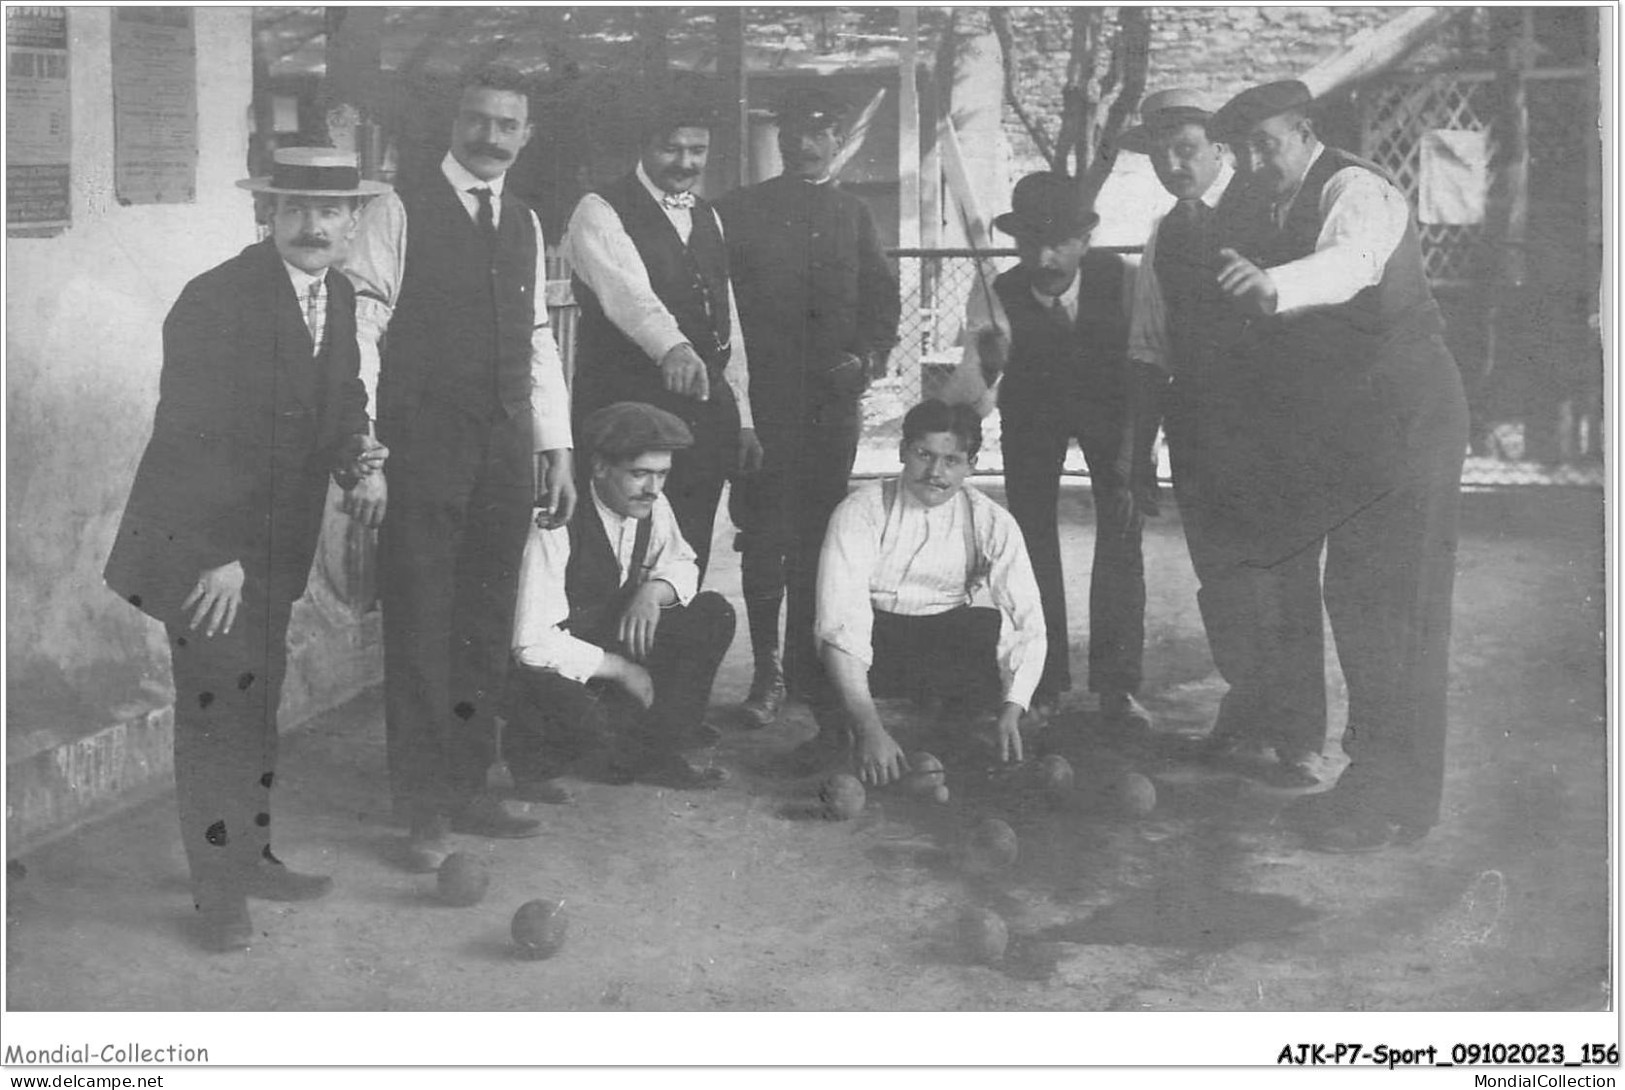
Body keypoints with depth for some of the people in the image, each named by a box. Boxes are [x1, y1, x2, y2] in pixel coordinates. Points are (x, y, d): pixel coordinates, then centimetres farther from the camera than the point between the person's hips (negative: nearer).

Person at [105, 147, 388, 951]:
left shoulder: (339, 297, 5)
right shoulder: (216, 300, -19)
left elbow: (340, 398, 15)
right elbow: (190, 435, -21)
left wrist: (354, 452, -9)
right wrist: (219, 554, -22)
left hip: (274, 543, 8)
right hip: (199, 543, -8)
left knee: (256, 701, 16)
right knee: (217, 704, -5)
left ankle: (250, 856, 29)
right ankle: (219, 892, 6)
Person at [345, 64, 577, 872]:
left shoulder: (526, 226, 15)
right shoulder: (399, 215, -2)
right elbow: (360, 328, -7)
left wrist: (557, 447, 12)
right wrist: (362, 442, -15)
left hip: (507, 445, 5)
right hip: (424, 443, -5)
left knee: (488, 622, 10)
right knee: (421, 624, -2)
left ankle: (468, 786, 21)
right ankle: (424, 807, 6)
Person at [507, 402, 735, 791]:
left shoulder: (653, 508, -8)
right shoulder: (556, 526, -27)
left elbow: (682, 566, 11)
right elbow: (534, 645, -28)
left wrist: (654, 589, -14)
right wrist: (622, 670, -21)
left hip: (620, 642, 7)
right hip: (565, 671, -7)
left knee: (713, 614, -8)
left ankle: (652, 754, -5)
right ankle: (532, 739, 0)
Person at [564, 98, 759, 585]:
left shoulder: (707, 217, 18)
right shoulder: (601, 213, -5)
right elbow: (627, 292, -24)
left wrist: (742, 417, 14)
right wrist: (673, 348, -42)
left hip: (705, 414, 6)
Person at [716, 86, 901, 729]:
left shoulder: (854, 216, 16)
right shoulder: (740, 210, 7)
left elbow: (883, 297, 13)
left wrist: (869, 355, -4)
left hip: (833, 395, 2)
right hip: (763, 395, -2)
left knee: (817, 536, 5)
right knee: (764, 536, -3)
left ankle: (807, 665, 14)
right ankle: (767, 671, 2)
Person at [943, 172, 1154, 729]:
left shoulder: (1120, 280, -28)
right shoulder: (996, 297, -29)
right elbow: (968, 397, -36)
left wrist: (1138, 453, -25)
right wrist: (980, 370, -59)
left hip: (1110, 407, 0)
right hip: (1031, 410, 0)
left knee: (1122, 528, -9)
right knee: (1032, 532, -4)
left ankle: (1117, 685, -3)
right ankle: (1042, 684, 6)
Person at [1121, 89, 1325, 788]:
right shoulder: (1165, 236, 15)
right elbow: (1149, 343, 16)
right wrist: (1135, 434, 11)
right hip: (1197, 426, 6)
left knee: (1281, 573, -3)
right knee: (1221, 575, 11)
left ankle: (1297, 740, 6)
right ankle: (1246, 718, 25)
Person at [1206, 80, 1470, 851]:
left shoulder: (1356, 191, -16)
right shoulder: (1268, 217, 11)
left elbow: (1350, 261, -39)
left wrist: (1269, 286, -56)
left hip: (1405, 419, -9)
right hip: (1342, 438, 9)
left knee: (1397, 608, -6)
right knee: (1352, 602, 15)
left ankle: (1398, 801, 2)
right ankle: (1373, 767, 28)